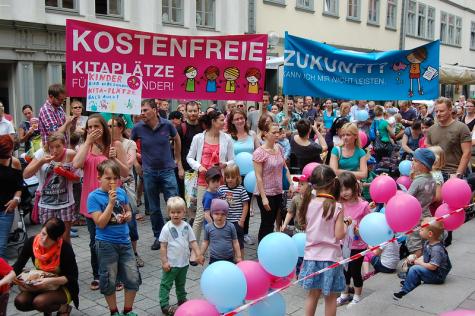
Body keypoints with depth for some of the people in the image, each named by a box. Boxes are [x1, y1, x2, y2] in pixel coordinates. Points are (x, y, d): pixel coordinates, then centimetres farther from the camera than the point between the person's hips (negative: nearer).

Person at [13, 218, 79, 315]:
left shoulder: (65, 249, -26)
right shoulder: (31, 242, -15)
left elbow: (73, 277, -19)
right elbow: (18, 265, -4)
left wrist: (51, 281, -33)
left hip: (62, 287, -5)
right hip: (40, 284, 5)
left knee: (39, 302, -30)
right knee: (20, 302, -18)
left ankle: (63, 308, 2)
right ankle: (47, 307, 10)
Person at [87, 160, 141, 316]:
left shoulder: (121, 192, 2)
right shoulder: (94, 196, -11)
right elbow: (100, 223, -17)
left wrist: (127, 216, -6)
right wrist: (111, 202, -23)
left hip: (125, 241, 4)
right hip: (106, 244, -4)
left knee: (133, 279, 6)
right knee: (109, 281, 8)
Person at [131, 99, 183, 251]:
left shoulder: (167, 125, -9)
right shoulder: (138, 128, -8)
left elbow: (177, 140, 9)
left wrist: (178, 161, 12)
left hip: (167, 170, -1)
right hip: (149, 172, 1)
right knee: (154, 208, 10)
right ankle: (158, 237, 25)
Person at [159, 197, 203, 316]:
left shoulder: (186, 226, -3)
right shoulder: (167, 228, -15)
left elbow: (193, 242, 1)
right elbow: (163, 246, -12)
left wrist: (198, 255, -9)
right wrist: (164, 261, -13)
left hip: (184, 262, 5)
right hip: (171, 263, -5)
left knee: (181, 283, 23)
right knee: (166, 284, 4)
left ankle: (182, 299, 39)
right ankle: (164, 305, 13)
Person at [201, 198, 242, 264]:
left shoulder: (231, 227, -6)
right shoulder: (208, 227, -5)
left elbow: (235, 242, 2)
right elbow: (205, 242, 7)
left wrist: (238, 257, 3)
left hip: (229, 259, 0)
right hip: (214, 259, 0)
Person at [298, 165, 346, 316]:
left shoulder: (309, 203, -4)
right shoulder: (337, 207, -14)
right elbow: (339, 235, -15)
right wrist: (344, 225, 4)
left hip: (312, 255, 3)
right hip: (330, 257, -3)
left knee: (313, 293, 18)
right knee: (330, 297, 11)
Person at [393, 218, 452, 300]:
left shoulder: (437, 249, -28)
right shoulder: (427, 243, 1)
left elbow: (432, 266, -30)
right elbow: (425, 257, 15)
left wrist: (420, 263, -16)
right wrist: (418, 259, -4)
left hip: (438, 276, -10)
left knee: (415, 269, -20)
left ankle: (405, 291, -11)